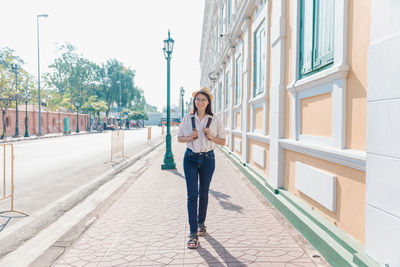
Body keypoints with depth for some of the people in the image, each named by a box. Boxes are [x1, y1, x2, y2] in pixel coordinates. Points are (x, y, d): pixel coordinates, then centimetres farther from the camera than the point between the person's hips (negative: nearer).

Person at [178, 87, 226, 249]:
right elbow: (179, 138, 8)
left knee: (203, 194, 12)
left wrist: (211, 137, -15)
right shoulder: (187, 119, 1)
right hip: (191, 158, 0)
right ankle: (193, 233, -2)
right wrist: (189, 138, -12)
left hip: (208, 158, 1)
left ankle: (201, 223, 35)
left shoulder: (215, 120, 0)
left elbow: (222, 141, 4)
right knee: (192, 195, -6)